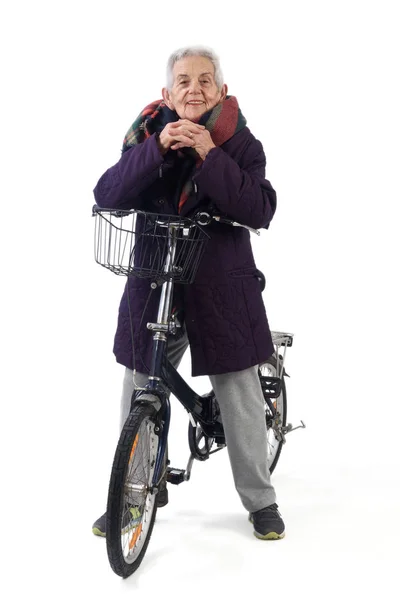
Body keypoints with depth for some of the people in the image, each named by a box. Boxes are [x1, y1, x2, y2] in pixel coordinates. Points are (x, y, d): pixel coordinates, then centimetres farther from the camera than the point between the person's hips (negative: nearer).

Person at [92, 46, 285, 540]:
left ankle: (260, 500, 25)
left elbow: (258, 211, -18)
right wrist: (157, 148, -26)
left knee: (240, 397, 5)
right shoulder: (148, 134, 0)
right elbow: (108, 195, -14)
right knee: (140, 393, 10)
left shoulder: (241, 143, -4)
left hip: (222, 287, -2)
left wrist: (210, 155, -24)